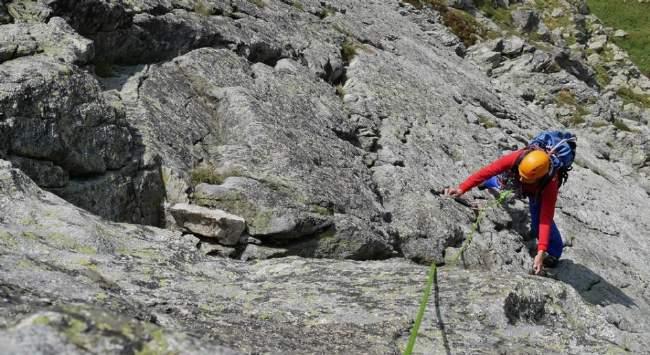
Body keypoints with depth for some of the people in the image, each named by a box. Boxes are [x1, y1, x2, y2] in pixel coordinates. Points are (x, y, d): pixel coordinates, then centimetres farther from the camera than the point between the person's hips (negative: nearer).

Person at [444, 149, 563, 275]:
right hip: (512, 178, 3)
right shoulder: (516, 158, -45)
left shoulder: (550, 184, -45)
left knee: (539, 221, -15)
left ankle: (554, 252, 11)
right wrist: (462, 188, -47)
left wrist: (541, 252, -50)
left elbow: (545, 220, -45)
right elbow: (487, 171, -40)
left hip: (537, 191, -2)